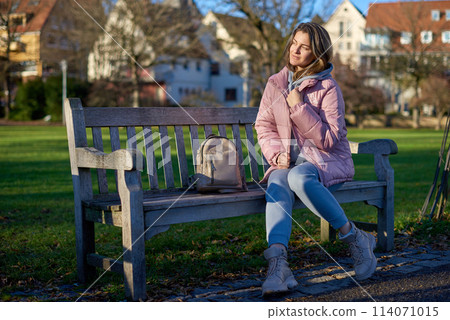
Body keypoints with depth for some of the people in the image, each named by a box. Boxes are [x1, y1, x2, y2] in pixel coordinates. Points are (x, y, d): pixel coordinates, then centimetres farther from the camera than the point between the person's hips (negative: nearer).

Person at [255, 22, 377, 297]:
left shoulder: (328, 88, -5)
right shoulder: (275, 83, 10)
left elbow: (329, 139, -11)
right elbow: (264, 125, 11)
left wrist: (299, 107, -17)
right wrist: (276, 152, -9)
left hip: (327, 162, -3)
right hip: (288, 161, 4)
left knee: (299, 177, -38)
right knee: (277, 184, -32)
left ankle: (355, 238, -21)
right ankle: (278, 263, -45)